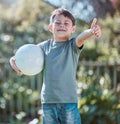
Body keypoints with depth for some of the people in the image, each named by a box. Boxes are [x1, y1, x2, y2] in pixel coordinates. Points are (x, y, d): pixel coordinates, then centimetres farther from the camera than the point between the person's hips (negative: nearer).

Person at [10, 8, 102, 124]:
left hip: (69, 100, -3)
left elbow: (81, 37, -24)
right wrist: (14, 61, -9)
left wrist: (92, 31, -46)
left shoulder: (73, 45, -3)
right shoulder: (44, 46, 7)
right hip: (48, 101, 3)